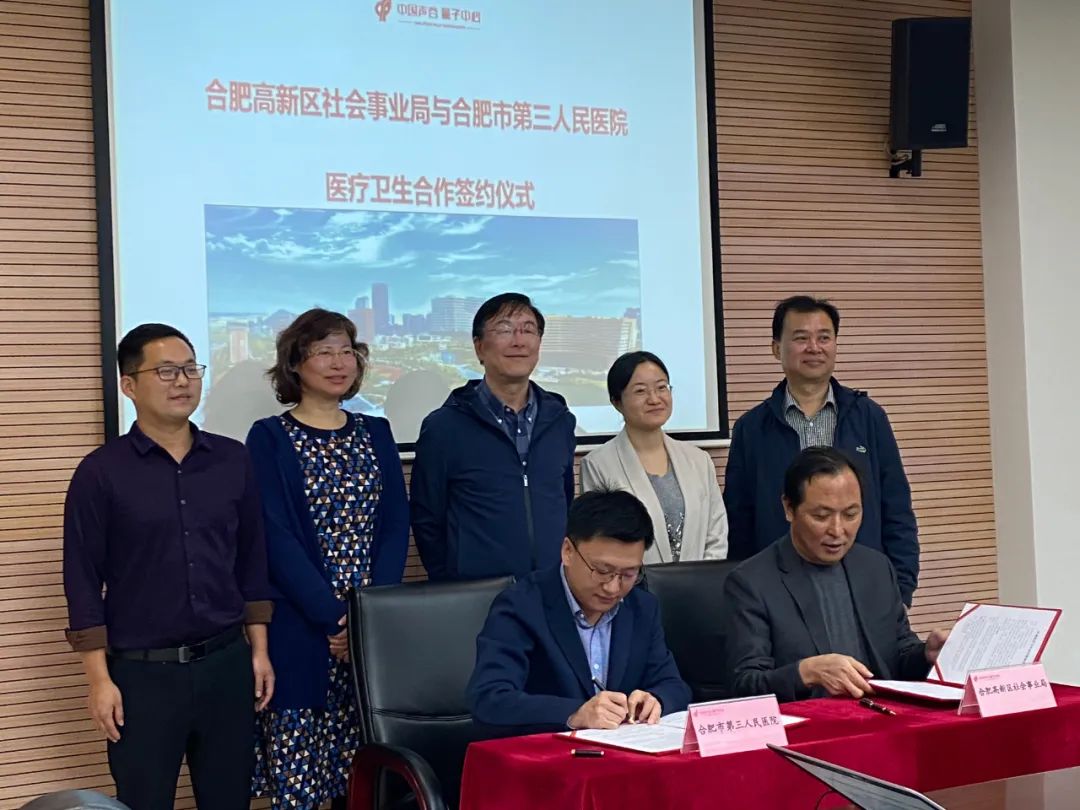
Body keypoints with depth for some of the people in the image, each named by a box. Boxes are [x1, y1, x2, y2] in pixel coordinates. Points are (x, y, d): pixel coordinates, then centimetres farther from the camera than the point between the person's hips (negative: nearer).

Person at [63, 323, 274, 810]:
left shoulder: (233, 461, 6)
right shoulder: (102, 472, -5)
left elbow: (252, 560, 11)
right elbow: (83, 581, -5)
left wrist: (258, 650, 7)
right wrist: (100, 679, -9)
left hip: (227, 662, 3)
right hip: (143, 672, -3)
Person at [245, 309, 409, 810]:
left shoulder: (375, 434, 12)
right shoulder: (270, 438, -1)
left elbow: (395, 527, 5)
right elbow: (277, 537, -9)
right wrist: (334, 616, -16)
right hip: (300, 630, -4)